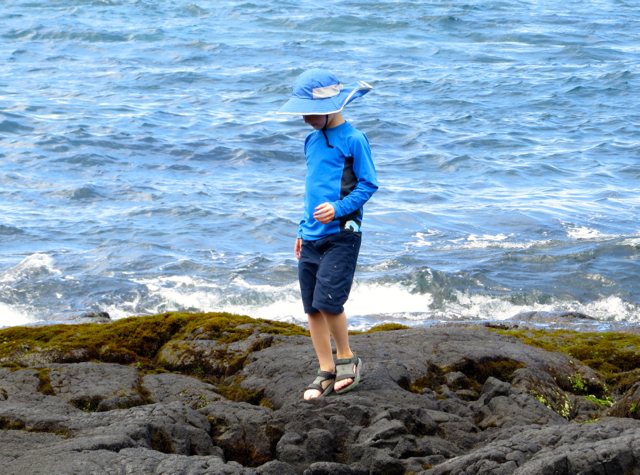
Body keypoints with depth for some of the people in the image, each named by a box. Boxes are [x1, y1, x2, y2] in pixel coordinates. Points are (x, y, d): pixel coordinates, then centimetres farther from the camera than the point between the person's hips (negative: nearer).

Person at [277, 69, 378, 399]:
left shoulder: (353, 140, -7)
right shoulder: (312, 142, 16)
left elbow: (368, 185, -7)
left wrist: (339, 208, -20)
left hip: (341, 234, -7)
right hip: (312, 237, 7)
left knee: (328, 301, -14)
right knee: (312, 308, 6)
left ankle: (346, 358, 7)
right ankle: (326, 371, 15)